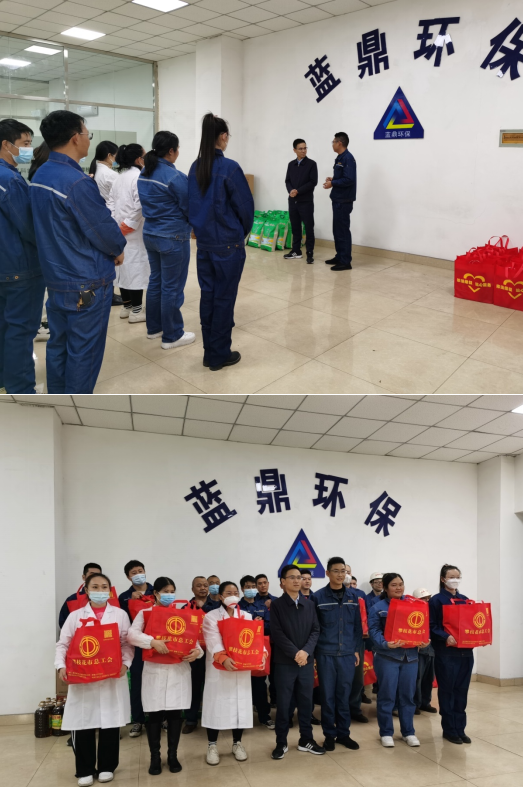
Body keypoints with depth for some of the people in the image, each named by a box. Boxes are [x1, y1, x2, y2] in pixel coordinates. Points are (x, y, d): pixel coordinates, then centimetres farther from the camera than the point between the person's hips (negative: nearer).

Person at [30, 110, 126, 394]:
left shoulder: (40, 176, 5)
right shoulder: (77, 182, -24)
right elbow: (104, 229, -19)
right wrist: (118, 249, 3)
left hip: (55, 276, 9)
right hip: (86, 282, -9)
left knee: (58, 344, 17)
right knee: (84, 350, 3)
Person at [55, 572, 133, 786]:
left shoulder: (120, 614, 6)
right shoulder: (75, 616, 6)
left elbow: (127, 643, 4)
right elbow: (63, 644, 5)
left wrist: (125, 663, -12)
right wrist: (61, 666, -10)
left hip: (112, 677, 0)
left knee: (110, 723, 4)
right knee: (82, 723, 0)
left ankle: (106, 767, 20)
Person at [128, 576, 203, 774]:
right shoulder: (145, 612, 0)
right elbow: (132, 634, -13)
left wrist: (197, 650, -14)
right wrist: (152, 641, -27)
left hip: (179, 670, 2)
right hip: (154, 670, -2)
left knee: (175, 713, 6)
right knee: (154, 714, 3)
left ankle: (173, 755, 19)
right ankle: (155, 757, 15)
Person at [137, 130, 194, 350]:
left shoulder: (143, 174, 6)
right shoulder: (175, 177, -19)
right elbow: (189, 208, -12)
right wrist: (188, 223, 7)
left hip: (150, 233, 8)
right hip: (173, 236, -8)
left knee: (156, 280, 18)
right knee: (171, 286, 1)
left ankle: (154, 327, 28)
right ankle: (172, 336, 9)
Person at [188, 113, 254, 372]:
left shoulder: (196, 168, 3)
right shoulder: (229, 168, -16)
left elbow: (193, 204, 9)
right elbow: (245, 205, -12)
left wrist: (202, 229, 14)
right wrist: (243, 232, 5)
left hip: (203, 242, 6)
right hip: (228, 243, -6)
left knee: (207, 295, 12)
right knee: (224, 298, 3)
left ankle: (209, 352, 19)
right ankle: (219, 355, 10)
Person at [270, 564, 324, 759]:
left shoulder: (309, 605, 9)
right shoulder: (276, 605, -3)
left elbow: (316, 630, 3)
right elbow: (277, 633, -9)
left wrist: (306, 651, -12)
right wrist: (295, 653, -16)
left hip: (306, 661, 3)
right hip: (284, 662, -3)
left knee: (306, 701, 9)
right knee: (283, 703, 2)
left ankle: (306, 740, 21)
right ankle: (281, 743, 12)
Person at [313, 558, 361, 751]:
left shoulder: (352, 596, 6)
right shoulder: (319, 597, -4)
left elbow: (357, 625, 10)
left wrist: (357, 650, 7)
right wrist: (314, 652, -5)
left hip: (347, 654, 2)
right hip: (326, 654, -2)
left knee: (344, 695, 8)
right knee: (327, 695, 5)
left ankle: (343, 733, 19)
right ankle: (329, 734, 14)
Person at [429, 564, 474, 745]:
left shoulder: (465, 600, 13)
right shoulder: (436, 600, -5)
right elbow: (431, 626, -10)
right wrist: (446, 637, -25)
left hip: (465, 651, 5)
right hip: (446, 652, -5)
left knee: (462, 690, 8)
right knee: (447, 690, 2)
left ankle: (460, 728, 15)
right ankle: (449, 729, 10)